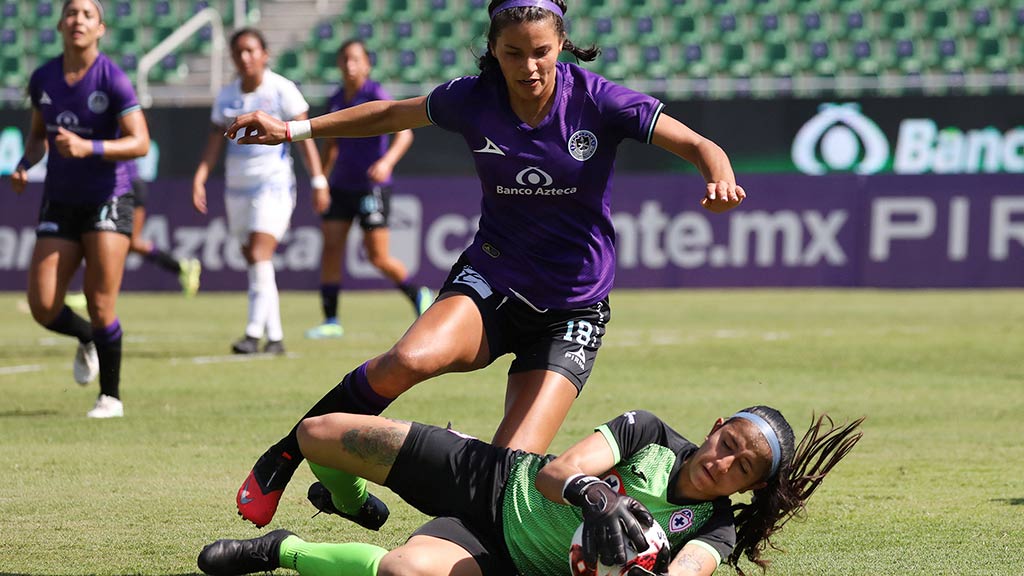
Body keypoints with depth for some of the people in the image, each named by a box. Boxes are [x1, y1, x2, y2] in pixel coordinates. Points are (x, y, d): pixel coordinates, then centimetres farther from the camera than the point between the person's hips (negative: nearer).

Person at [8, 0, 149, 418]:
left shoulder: (112, 80, -12)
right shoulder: (43, 79, 3)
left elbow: (140, 142, -18)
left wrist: (88, 147, -32)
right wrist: (25, 164, -2)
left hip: (107, 200, -4)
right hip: (59, 205, 4)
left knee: (100, 305, -10)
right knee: (43, 307, -4)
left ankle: (111, 396, 8)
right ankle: (87, 339, 30)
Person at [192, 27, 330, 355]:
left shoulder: (281, 90, -5)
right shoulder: (226, 96, 8)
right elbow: (215, 142, 7)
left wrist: (318, 181, -8)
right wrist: (200, 177, -7)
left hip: (274, 183, -5)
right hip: (238, 186, 5)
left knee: (259, 254, -18)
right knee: (255, 262, 5)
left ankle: (254, 333, -19)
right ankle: (275, 337, 12)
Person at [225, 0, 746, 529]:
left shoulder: (597, 101, -12)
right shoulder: (473, 99, -5)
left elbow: (699, 147, -14)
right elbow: (391, 115, 13)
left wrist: (721, 181, -37)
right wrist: (295, 129, 13)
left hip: (572, 312, -1)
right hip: (490, 283, 1)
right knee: (411, 359, -32)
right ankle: (286, 455, -14)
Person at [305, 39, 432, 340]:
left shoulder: (376, 95, -10)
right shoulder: (336, 100, 9)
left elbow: (404, 133, -19)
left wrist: (387, 162, -35)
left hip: (372, 186, -6)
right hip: (342, 187, 6)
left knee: (377, 256, -6)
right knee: (330, 247, -4)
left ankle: (418, 295, 19)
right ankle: (331, 320, 0)